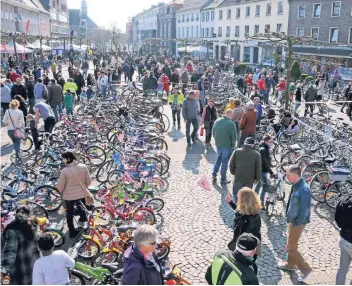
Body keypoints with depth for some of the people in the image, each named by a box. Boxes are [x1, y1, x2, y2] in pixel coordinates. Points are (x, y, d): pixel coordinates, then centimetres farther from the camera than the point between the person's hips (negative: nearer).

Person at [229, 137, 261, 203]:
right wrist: (257, 178, 9)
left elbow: (231, 164, -2)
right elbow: (258, 168, -4)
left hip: (238, 178, 1)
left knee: (236, 194, 18)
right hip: (249, 179, 0)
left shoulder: (237, 151, -5)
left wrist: (233, 172, 15)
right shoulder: (256, 154, -8)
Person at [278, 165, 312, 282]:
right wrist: (289, 218, 12)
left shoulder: (304, 189, -28)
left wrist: (296, 223, -17)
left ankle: (305, 269, 16)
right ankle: (290, 264, 41)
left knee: (291, 248, 2)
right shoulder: (295, 185, -1)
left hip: (297, 223, -9)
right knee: (291, 245, 23)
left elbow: (305, 210, -25)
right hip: (292, 220, 9)